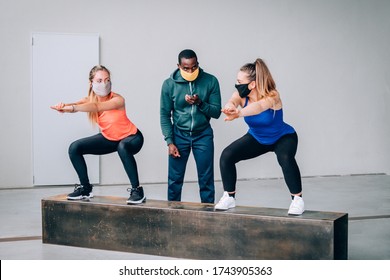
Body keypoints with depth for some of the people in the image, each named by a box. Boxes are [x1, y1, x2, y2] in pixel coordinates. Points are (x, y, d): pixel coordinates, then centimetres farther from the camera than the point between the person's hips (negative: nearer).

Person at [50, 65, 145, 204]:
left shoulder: (118, 100, -29)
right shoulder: (90, 100, -14)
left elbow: (97, 107, -47)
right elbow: (77, 104, -36)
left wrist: (72, 108, -61)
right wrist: (64, 106, -60)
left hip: (131, 138, -6)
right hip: (108, 138, 6)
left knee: (122, 147, -41)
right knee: (74, 148, -4)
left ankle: (137, 190, -27)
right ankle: (85, 188, 13)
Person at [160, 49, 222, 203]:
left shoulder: (210, 81, -9)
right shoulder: (169, 84, -9)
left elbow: (216, 112, -6)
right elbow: (165, 115, -2)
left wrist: (200, 103, -24)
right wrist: (170, 142, -8)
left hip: (203, 134, 0)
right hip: (179, 134, 0)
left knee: (206, 179, 4)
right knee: (175, 179, 4)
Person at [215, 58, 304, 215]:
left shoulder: (272, 96, -34)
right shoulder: (241, 95, -22)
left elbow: (258, 106, -56)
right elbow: (231, 102, -46)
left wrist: (239, 113, -77)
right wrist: (230, 107, -72)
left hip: (283, 137, -4)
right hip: (256, 138, 5)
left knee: (285, 158, -36)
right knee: (226, 155, -11)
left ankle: (297, 199, -16)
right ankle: (229, 197, 8)